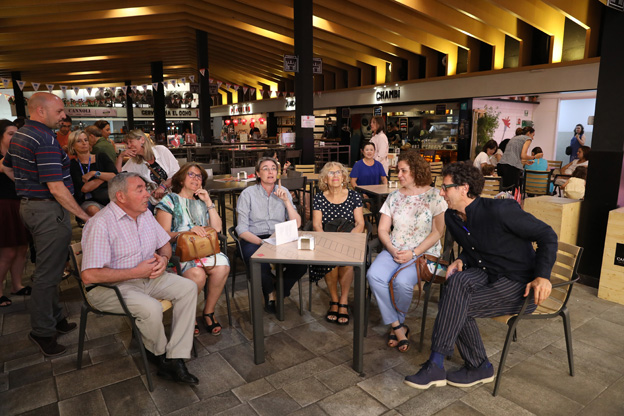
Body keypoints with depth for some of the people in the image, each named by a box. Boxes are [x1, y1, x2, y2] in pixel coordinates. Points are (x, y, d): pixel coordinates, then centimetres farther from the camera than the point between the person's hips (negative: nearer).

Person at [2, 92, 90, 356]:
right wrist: (84, 216, -18)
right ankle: (42, 331, 12)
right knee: (47, 274, 0)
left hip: (29, 204, 11)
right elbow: (57, 188, -24)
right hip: (49, 210, -11)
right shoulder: (45, 140, -20)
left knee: (47, 268, 19)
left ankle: (54, 318, 32)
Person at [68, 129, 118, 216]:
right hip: (87, 201, -2)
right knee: (93, 210, -37)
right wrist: (105, 177, 1)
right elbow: (84, 188, -7)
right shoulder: (72, 165, 7)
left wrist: (94, 173, -5)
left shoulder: (101, 158, 15)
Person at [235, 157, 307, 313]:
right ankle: (270, 293, 3)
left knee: (301, 264, -26)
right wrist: (261, 242, -21)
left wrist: (286, 200, -8)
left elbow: (296, 224, 3)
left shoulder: (283, 192, 10)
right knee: (262, 267, -35)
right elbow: (242, 230, -5)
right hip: (254, 240, -3)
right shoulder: (248, 194, 1)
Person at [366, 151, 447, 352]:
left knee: (402, 282, -31)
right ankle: (398, 327, -10)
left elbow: (437, 232, -5)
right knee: (374, 275, -25)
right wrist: (393, 250, -10)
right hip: (394, 250, 4)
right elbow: (382, 229, 9)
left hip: (423, 253, -4)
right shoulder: (394, 196, 11)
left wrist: (413, 253, -15)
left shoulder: (434, 196, -1)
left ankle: (396, 323, 1)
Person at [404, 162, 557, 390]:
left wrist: (542, 276, -24)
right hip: (488, 273, 7)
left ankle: (435, 366, -10)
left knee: (454, 305, -25)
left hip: (520, 284, -7)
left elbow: (547, 235, -14)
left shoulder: (499, 210, -22)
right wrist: (461, 261, -4)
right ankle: (479, 367, -10)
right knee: (456, 281, -25)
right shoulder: (451, 217, 2)